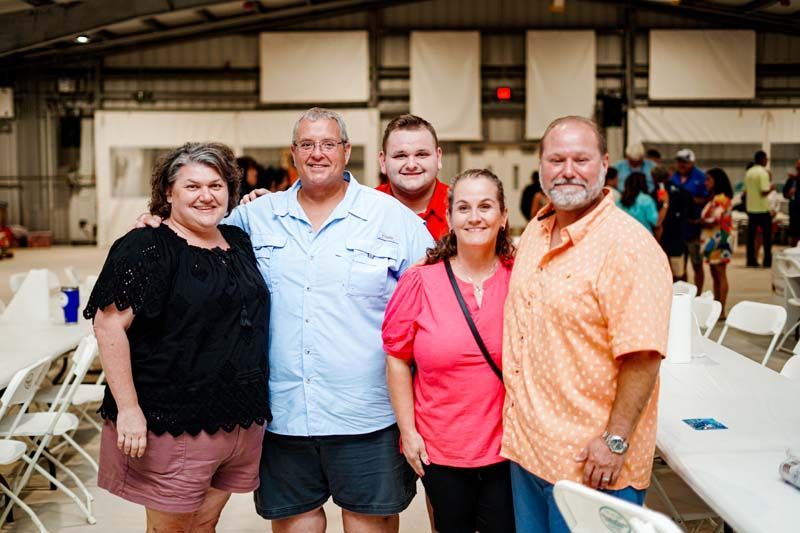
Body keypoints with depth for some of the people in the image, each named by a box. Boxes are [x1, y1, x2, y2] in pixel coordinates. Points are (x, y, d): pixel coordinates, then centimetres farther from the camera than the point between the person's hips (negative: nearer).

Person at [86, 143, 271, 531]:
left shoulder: (239, 242, 10)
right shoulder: (147, 248, -10)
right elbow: (109, 325, -17)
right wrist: (128, 409, -20)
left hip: (242, 422, 6)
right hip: (175, 423, -6)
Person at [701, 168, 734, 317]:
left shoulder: (721, 198, -13)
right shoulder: (713, 199, 17)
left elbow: (714, 221, -17)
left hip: (719, 240, -9)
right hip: (711, 240, 9)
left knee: (720, 275, -6)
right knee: (715, 276, 10)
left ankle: (721, 311, -4)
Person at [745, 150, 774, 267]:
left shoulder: (748, 173, 8)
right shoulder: (763, 173, -14)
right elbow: (764, 191, -19)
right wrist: (771, 187, -2)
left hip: (751, 208, 6)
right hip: (762, 209, -6)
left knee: (751, 235, 8)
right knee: (767, 235, 1)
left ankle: (751, 260, 8)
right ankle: (767, 260, 1)